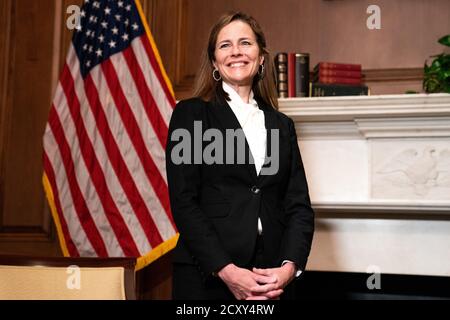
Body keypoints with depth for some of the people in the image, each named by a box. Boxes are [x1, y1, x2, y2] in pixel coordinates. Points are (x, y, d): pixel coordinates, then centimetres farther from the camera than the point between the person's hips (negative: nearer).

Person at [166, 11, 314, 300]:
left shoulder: (282, 125, 11)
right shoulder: (191, 113, -1)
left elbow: (300, 205, 6)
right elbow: (183, 202, -8)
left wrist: (289, 267, -9)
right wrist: (226, 271, -16)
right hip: (205, 277, -3)